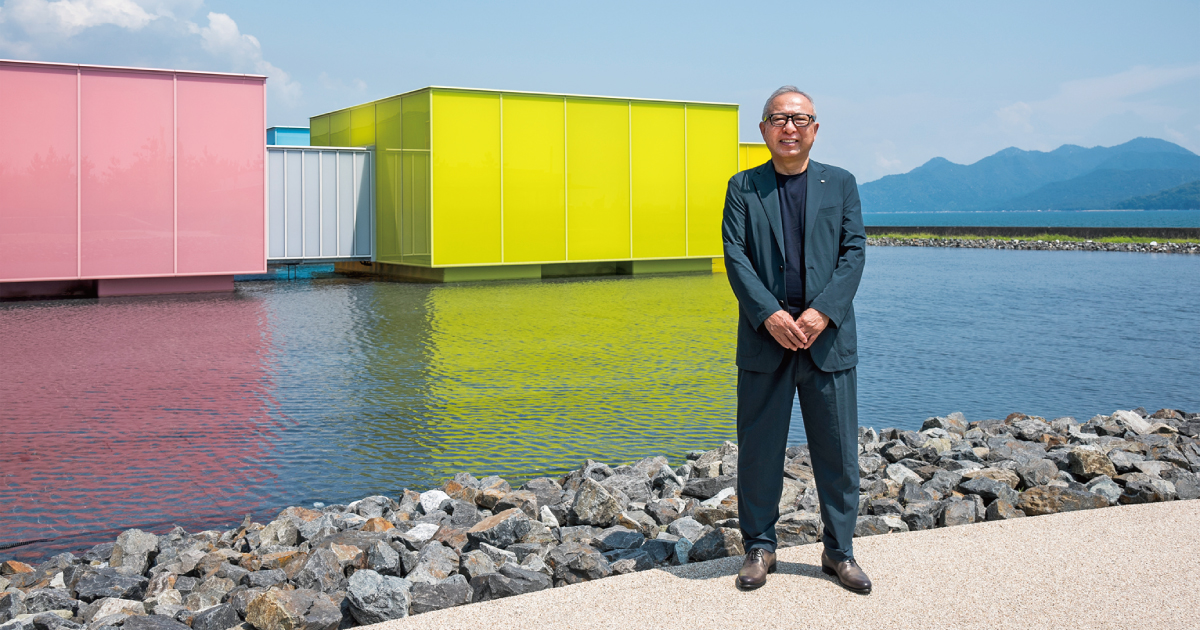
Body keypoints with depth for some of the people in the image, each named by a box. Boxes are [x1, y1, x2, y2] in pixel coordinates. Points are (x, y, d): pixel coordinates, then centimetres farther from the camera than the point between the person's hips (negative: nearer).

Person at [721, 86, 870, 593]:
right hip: (764, 341, 0)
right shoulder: (743, 187, 8)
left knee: (838, 451, 5)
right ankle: (759, 547, 20)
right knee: (758, 451, 5)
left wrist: (821, 312, -13)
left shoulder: (841, 184, 10)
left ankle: (839, 551, 20)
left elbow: (854, 251, 1)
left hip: (828, 338, 1)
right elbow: (734, 256, -2)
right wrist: (770, 314, -16)